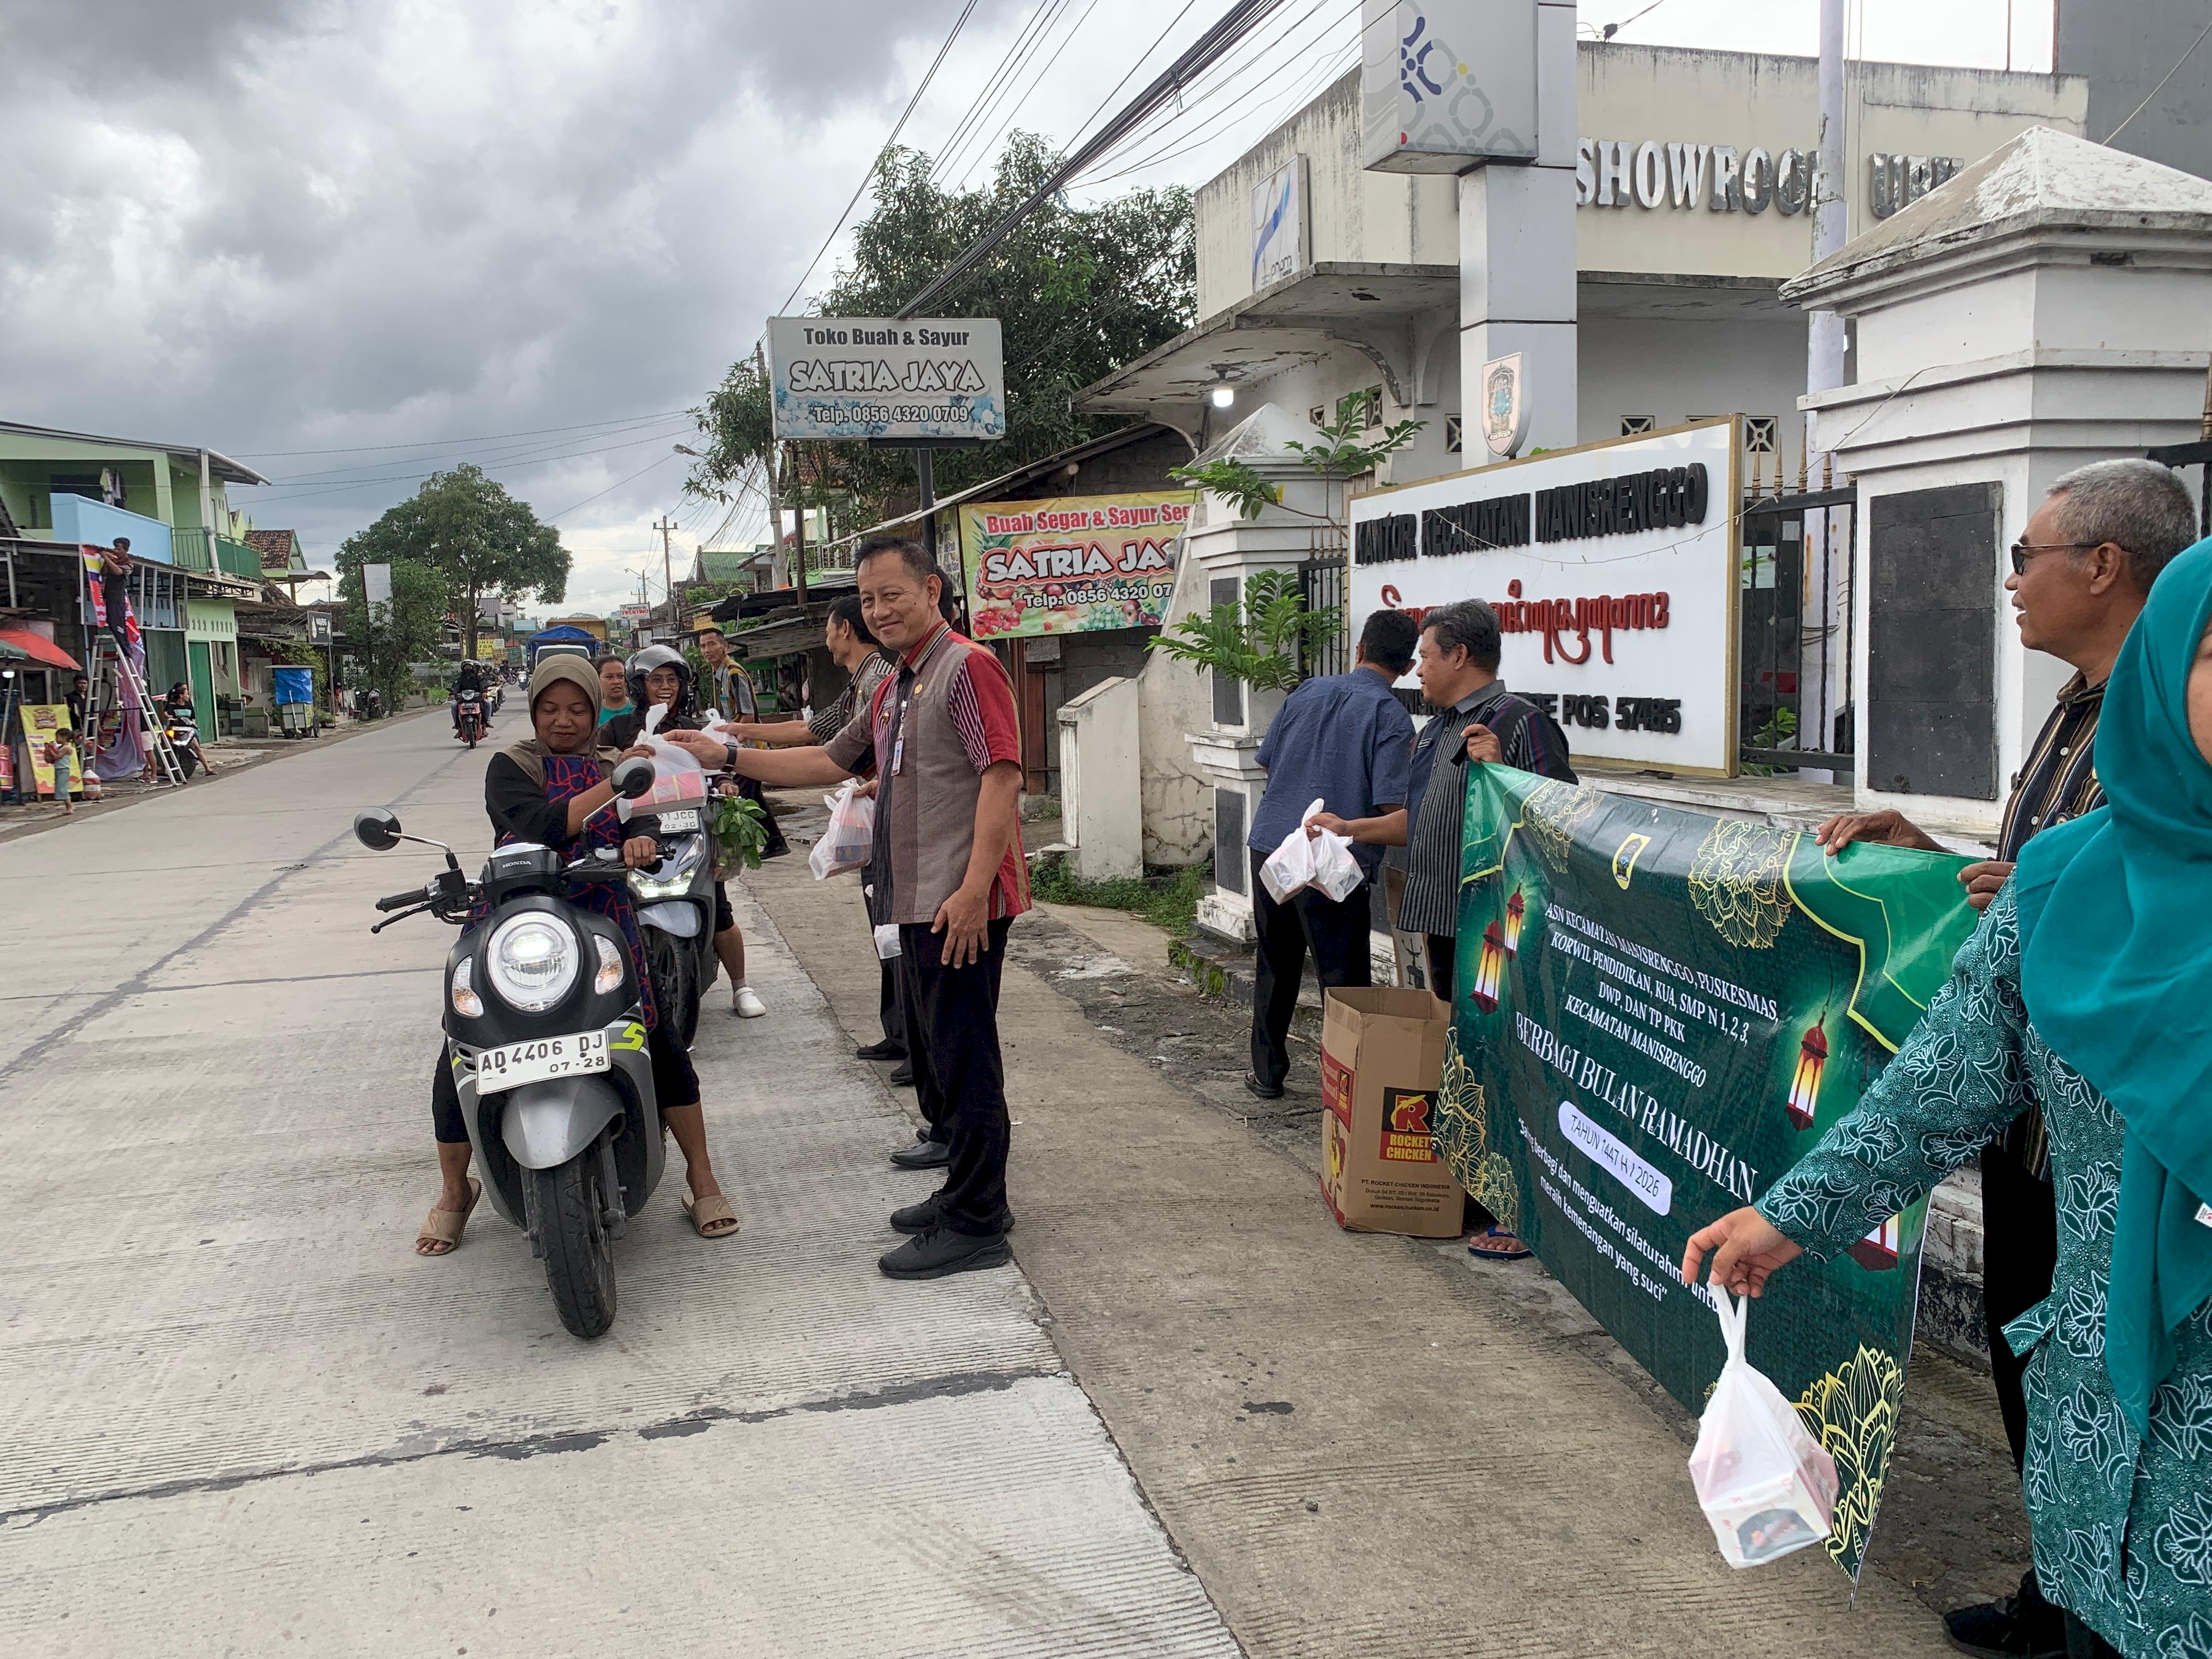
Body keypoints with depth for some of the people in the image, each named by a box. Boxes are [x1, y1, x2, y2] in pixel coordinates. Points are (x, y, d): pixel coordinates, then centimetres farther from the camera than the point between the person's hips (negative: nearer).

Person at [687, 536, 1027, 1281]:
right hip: (915, 903, 10)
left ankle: (976, 1225, 3)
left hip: (960, 905, -10)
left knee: (964, 1056, -5)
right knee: (931, 1051, 16)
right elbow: (831, 762, 26)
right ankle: (963, 1186, 29)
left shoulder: (967, 667, -11)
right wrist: (730, 756, 19)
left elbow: (1002, 776, -19)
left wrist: (973, 890, -24)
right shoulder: (891, 693, 21)